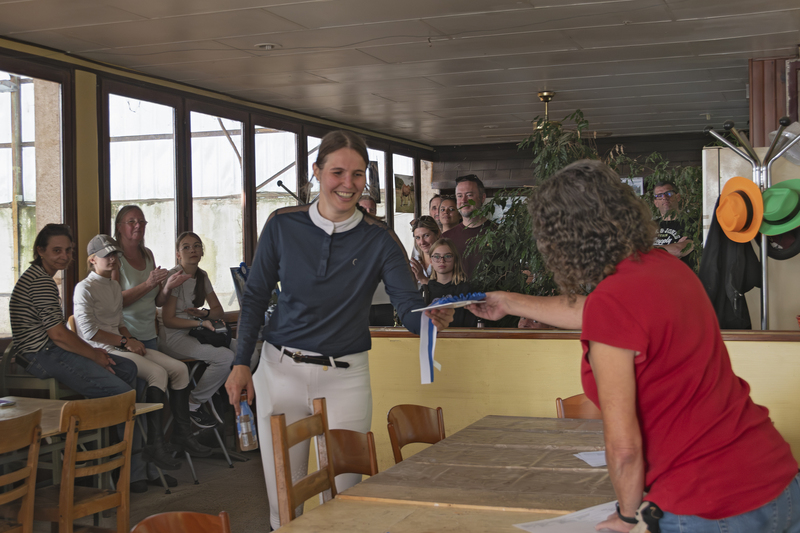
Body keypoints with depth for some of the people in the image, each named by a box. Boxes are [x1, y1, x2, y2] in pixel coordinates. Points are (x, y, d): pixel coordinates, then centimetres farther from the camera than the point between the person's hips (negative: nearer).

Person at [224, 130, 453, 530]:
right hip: (281, 370, 1)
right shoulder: (283, 225, -2)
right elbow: (255, 296, 6)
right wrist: (242, 362, -2)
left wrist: (432, 317, -34)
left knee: (342, 496, 2)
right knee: (283, 496, 7)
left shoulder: (379, 240, -3)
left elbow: (409, 306, -11)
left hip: (345, 377, 0)